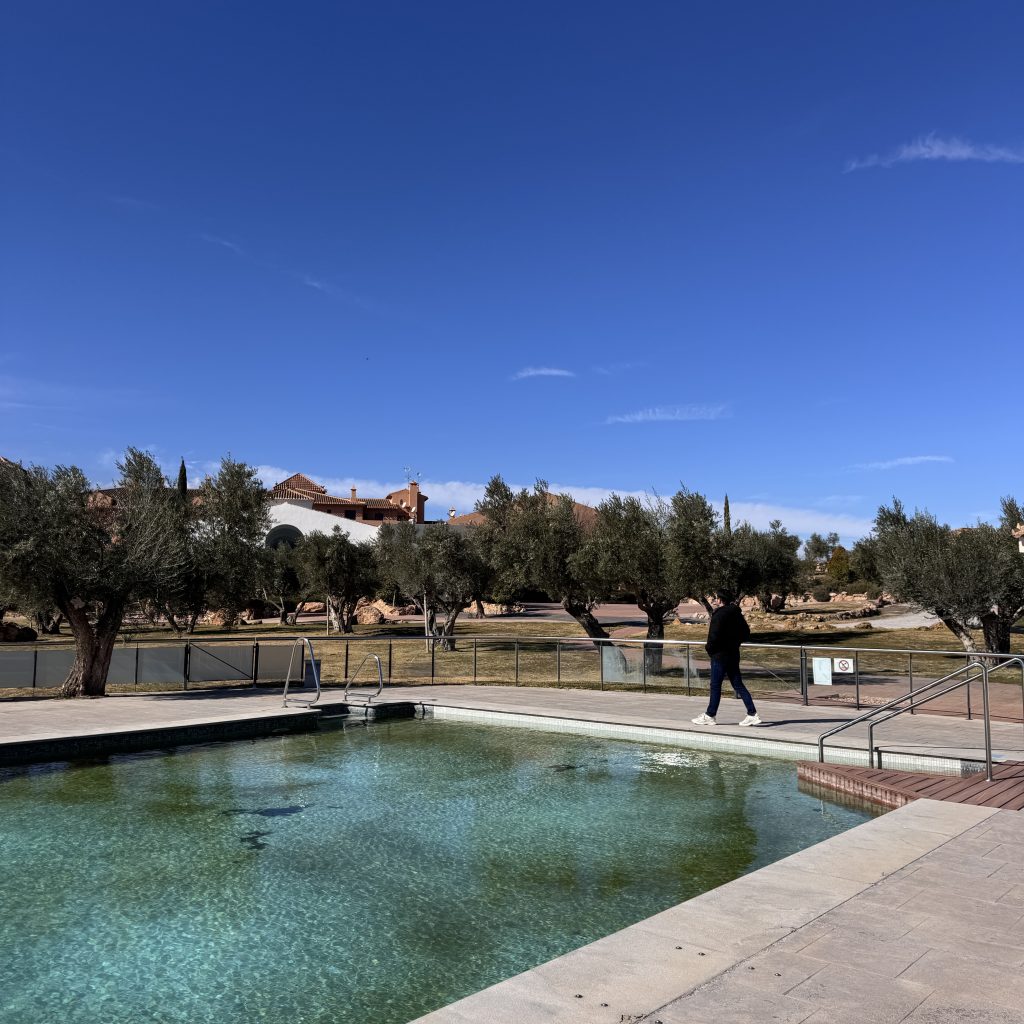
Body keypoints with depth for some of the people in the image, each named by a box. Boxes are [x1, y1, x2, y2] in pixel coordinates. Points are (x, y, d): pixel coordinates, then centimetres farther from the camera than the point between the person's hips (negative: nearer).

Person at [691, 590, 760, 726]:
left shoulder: (719, 615, -16)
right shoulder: (736, 614, 10)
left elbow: (714, 636, -23)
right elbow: (746, 634, 16)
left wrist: (708, 647, -6)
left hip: (720, 655, -8)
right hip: (733, 654, 8)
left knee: (715, 686, 0)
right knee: (738, 685, 10)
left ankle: (709, 716, 9)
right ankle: (752, 714, 7)